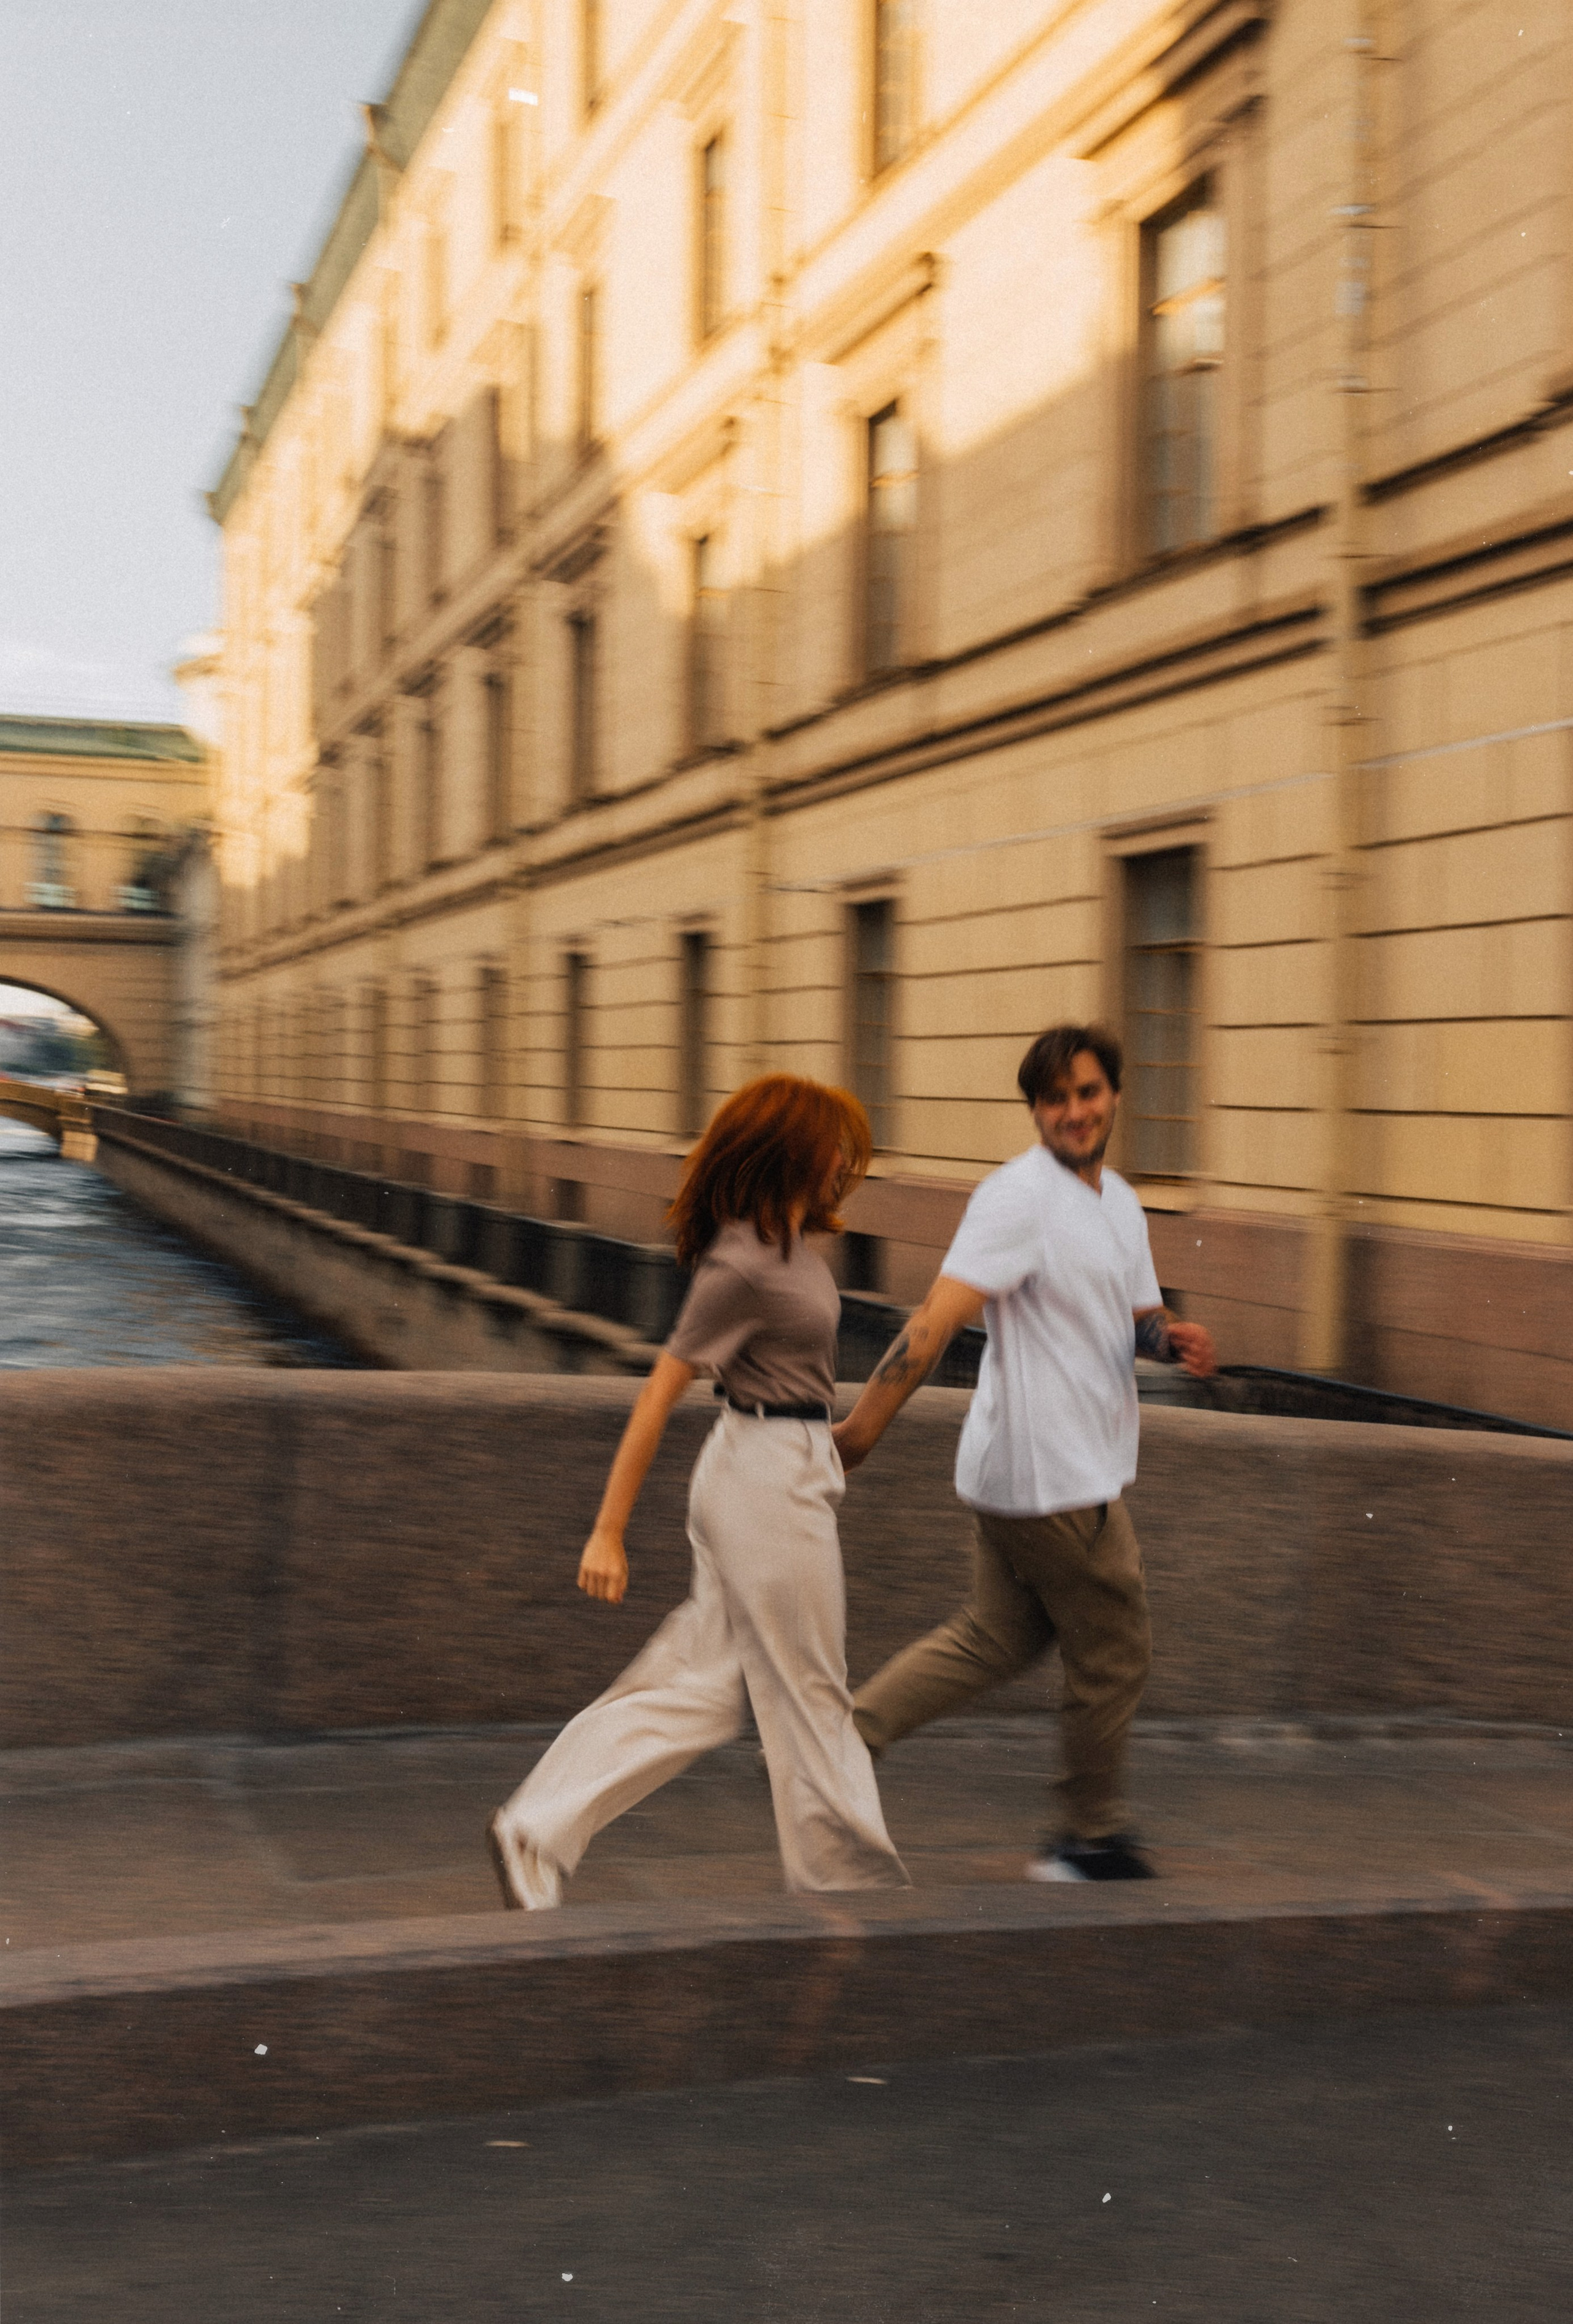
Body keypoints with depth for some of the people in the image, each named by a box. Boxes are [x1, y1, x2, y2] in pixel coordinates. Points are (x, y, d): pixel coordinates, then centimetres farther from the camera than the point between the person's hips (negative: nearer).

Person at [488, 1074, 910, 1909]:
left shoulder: (782, 1240, 9)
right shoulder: (744, 1266, -19)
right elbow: (658, 1393, -18)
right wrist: (608, 1532, -17)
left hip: (787, 1470, 10)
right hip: (767, 1480, -10)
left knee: (699, 1682, 12)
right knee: (806, 1693, 6)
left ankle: (537, 1828, 13)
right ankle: (844, 1871, 23)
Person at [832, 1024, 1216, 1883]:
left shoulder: (1118, 1201, 12)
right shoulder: (1020, 1196, -17)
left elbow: (1133, 1314, 24)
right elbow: (938, 1319, -24)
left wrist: (1173, 1338, 1)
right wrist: (862, 1426, -28)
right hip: (1054, 1481, -9)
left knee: (996, 1636, 15)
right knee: (1113, 1654, 6)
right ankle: (1089, 1838, 23)